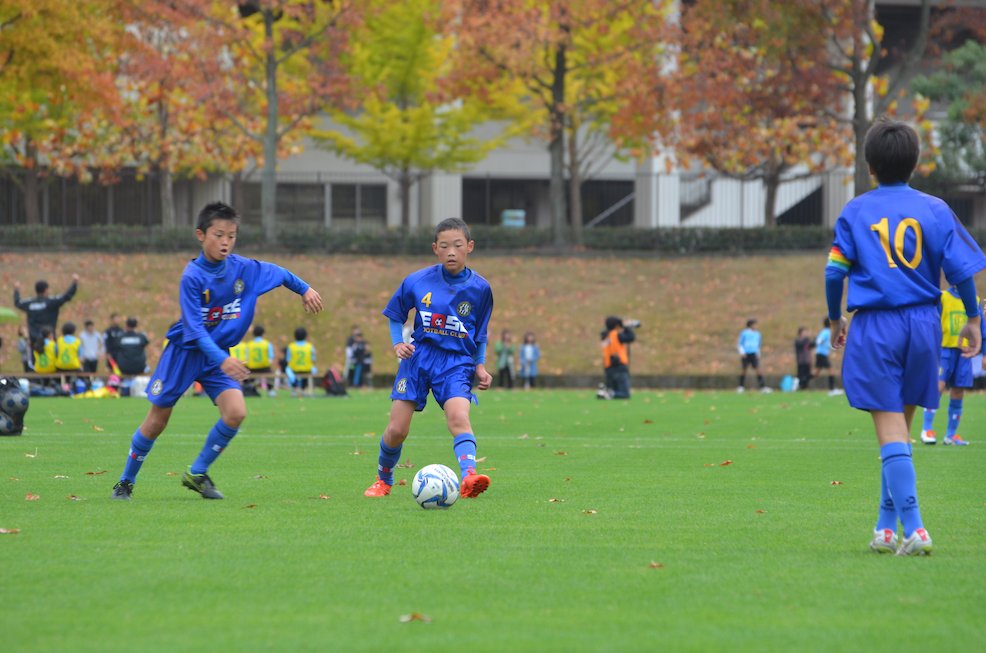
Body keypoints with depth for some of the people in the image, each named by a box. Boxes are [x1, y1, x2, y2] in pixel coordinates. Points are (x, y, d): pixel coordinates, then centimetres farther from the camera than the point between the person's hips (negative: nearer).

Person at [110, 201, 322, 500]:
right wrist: (221, 360, -38)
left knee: (236, 412, -16)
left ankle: (197, 473, 0)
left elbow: (277, 272, 14)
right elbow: (195, 328, -28)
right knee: (156, 421, 2)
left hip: (219, 354, 4)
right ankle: (126, 482, 20)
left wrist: (305, 289, 22)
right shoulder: (193, 277, -22)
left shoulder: (243, 268, -7)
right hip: (184, 352, -4)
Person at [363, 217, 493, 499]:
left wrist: (480, 366, 3)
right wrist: (397, 343, -5)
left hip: (456, 362, -1)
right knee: (397, 430, -1)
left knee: (458, 416, -27)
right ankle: (383, 480, 25)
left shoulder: (480, 288, 1)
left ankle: (469, 476, -44)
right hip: (419, 357, 1)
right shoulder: (417, 282, -3)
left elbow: (480, 335, 14)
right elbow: (395, 316, 12)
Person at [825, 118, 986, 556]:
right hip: (923, 323, 2)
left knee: (889, 426, -6)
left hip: (875, 326, -2)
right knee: (901, 425, 15)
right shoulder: (935, 210, 2)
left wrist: (836, 320, 13)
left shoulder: (855, 212, 1)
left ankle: (913, 527, -19)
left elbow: (835, 271, -2)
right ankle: (886, 526, 18)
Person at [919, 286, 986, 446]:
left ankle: (951, 435, 9)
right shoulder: (942, 297, 0)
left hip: (964, 352, 4)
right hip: (944, 349, -4)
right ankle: (927, 430, -13)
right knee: (938, 386, -17)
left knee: (958, 393, 3)